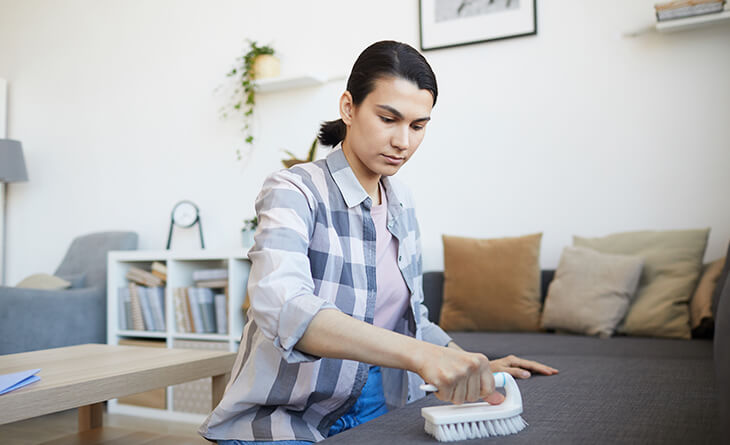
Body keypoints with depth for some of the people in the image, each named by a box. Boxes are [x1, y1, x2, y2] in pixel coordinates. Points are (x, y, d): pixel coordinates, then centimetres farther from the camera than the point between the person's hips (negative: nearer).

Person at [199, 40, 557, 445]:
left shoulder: (400, 201, 7)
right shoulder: (294, 192, -14)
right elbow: (280, 307, -35)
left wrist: (473, 366, 7)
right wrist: (418, 355, -45)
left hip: (380, 410, 7)